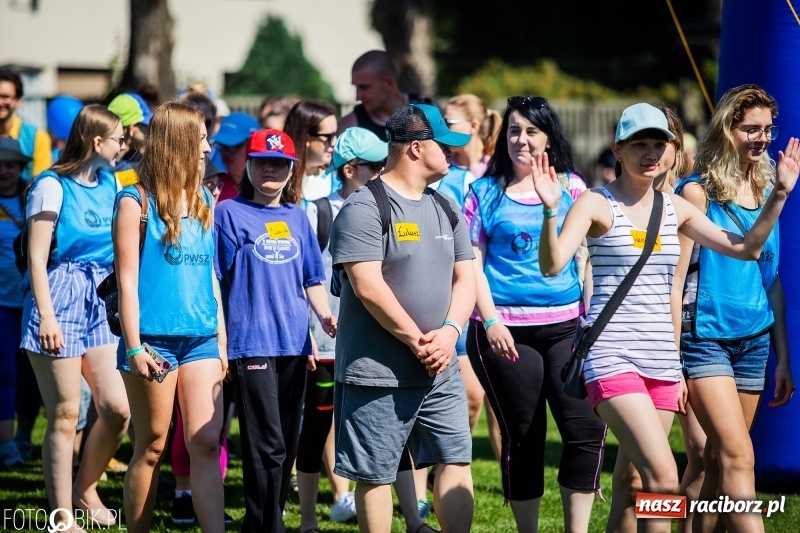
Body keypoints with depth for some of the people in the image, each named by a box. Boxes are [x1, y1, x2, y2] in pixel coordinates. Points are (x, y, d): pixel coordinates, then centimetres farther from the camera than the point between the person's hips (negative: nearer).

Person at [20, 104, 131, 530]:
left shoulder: (112, 184, 12)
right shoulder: (53, 186, -7)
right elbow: (37, 256, -11)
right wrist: (46, 316, -17)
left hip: (101, 302, 6)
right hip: (61, 300, -6)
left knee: (117, 408, -1)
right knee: (65, 415, -3)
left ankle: (85, 491, 22)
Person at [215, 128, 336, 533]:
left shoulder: (296, 217, 14)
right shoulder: (229, 213, -1)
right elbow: (213, 277, -2)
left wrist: (325, 316, 2)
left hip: (294, 344, 6)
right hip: (251, 343, -6)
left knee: (287, 444, 10)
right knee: (267, 446, -11)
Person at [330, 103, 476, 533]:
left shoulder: (446, 209, 14)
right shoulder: (364, 208, -11)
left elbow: (464, 277, 12)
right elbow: (368, 286, -19)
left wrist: (449, 332, -6)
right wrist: (417, 341, -16)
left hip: (440, 370, 7)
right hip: (377, 372, -7)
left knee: (455, 461, 2)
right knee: (374, 476, 1)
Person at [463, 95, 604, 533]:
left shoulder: (571, 186, 9)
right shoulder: (486, 192, 5)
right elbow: (472, 263, 2)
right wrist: (490, 320, -9)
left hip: (566, 326, 1)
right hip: (506, 330, -1)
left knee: (586, 428, -11)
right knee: (523, 437, 4)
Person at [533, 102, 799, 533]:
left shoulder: (675, 209, 13)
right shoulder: (596, 204, -4)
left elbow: (746, 247, 14)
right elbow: (552, 264, -17)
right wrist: (550, 211, -33)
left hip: (661, 360, 6)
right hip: (612, 358, -6)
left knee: (637, 483, 6)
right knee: (663, 479, -21)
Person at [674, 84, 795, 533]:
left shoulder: (764, 193, 11)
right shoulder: (699, 192, -7)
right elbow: (674, 278, -8)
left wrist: (783, 358, 15)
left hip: (754, 340, 6)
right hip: (706, 338, -6)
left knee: (717, 463, 7)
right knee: (738, 457, -16)